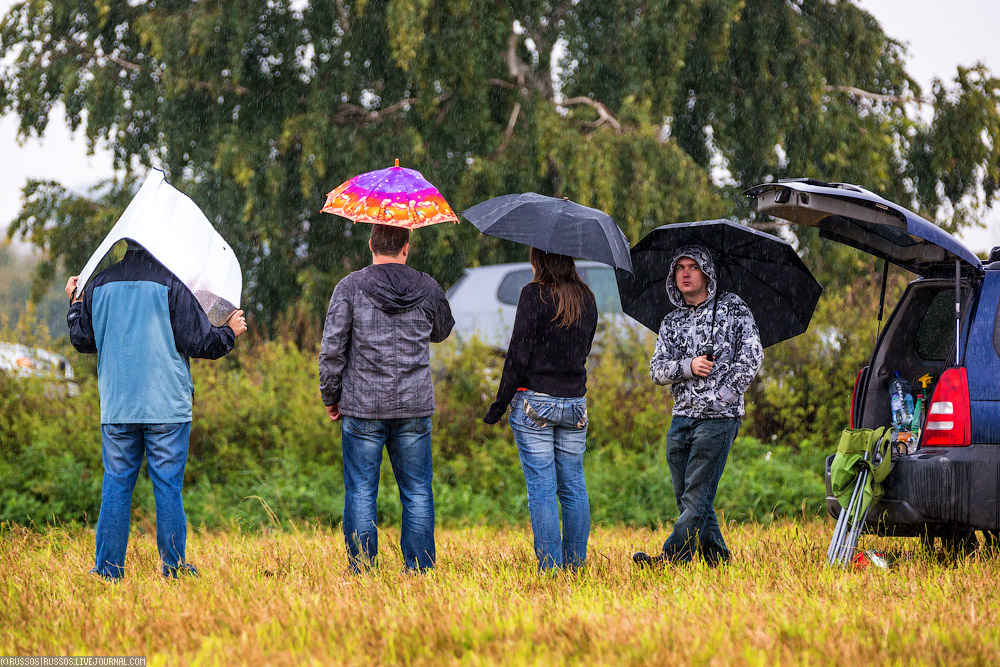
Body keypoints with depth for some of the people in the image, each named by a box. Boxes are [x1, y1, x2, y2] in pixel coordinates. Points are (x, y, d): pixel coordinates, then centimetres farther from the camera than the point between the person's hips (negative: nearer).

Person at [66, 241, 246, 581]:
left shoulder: (99, 285, 4)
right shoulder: (171, 283, -7)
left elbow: (82, 340, 11)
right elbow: (198, 342, -8)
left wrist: (75, 304, 28)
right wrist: (230, 332, 11)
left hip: (116, 409, 3)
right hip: (166, 406, -3)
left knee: (116, 486, 7)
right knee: (168, 487, 2)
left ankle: (108, 571, 6)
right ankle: (174, 569, 4)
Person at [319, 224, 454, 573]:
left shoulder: (350, 287, -6)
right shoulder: (427, 288, 1)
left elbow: (331, 350, -6)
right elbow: (442, 331, 20)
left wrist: (330, 397, 6)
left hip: (363, 407, -2)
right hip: (415, 407, 2)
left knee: (361, 493, 4)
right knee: (418, 494, 8)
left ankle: (361, 573, 3)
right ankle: (420, 572, 8)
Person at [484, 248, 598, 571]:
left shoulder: (535, 294, -9)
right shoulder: (587, 299, 8)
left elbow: (519, 354, -11)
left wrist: (500, 404, -6)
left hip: (535, 401, -5)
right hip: (575, 403, 5)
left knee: (541, 487, -3)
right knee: (573, 487, 10)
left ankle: (550, 567, -4)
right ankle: (575, 563, 12)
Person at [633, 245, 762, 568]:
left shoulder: (732, 308, 3)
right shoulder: (672, 321, 16)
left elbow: (752, 354, -5)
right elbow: (657, 369, 6)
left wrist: (726, 393, -13)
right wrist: (688, 366, -13)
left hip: (718, 417, -6)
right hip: (681, 417, 6)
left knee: (697, 498, -12)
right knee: (685, 497, 6)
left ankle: (671, 560, -20)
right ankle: (718, 560, 14)